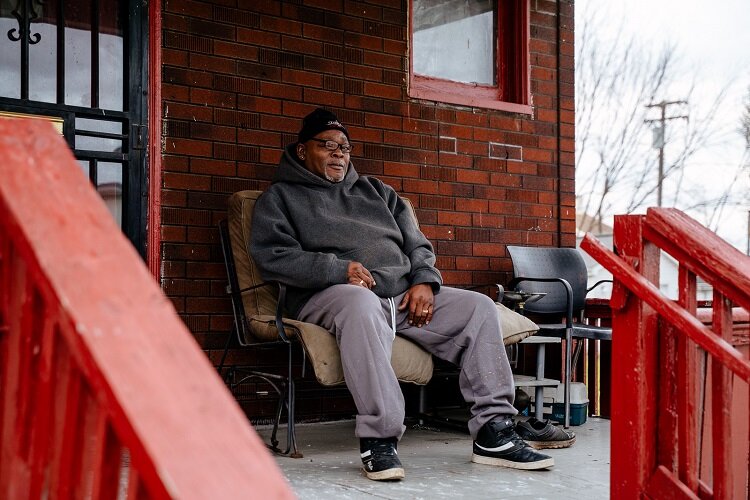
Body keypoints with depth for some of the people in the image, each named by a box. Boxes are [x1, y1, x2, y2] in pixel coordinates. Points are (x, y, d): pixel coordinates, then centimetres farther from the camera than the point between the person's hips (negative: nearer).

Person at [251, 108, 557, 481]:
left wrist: (424, 281, 0)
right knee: (361, 304, -41)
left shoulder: (375, 191, 28)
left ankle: (493, 432, -14)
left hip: (405, 295, 6)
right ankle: (379, 439, -41)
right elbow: (272, 256, -5)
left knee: (479, 307, -11)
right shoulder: (281, 197, 12)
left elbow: (417, 244, 23)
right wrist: (337, 269, -17)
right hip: (332, 293, -6)